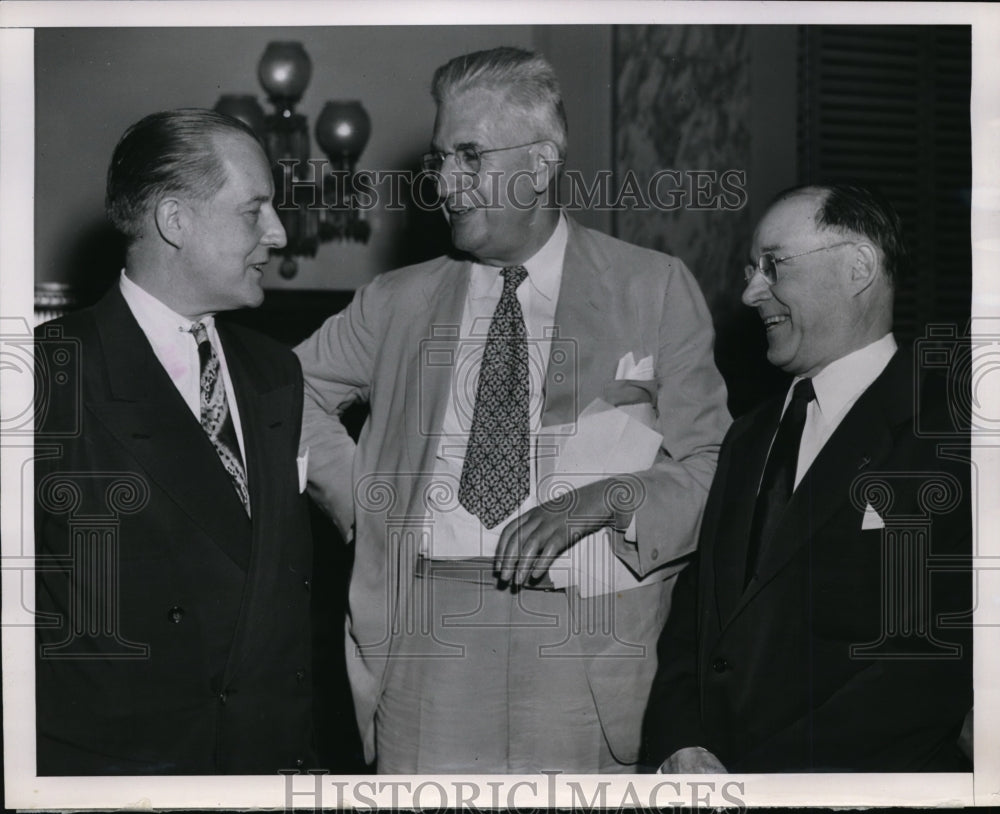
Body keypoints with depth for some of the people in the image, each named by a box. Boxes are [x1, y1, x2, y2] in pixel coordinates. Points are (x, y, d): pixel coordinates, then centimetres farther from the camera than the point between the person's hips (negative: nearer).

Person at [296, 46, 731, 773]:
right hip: (422, 639, 2)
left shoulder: (656, 291, 7)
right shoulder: (400, 303, 15)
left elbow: (714, 468, 3)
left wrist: (609, 498, -14)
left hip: (585, 645, -2)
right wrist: (355, 495, 10)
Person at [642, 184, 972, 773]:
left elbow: (933, 670, -13)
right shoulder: (751, 439, 20)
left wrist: (752, 781, -16)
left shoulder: (943, 441, -5)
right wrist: (679, 744, -2)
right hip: (712, 774, 6)